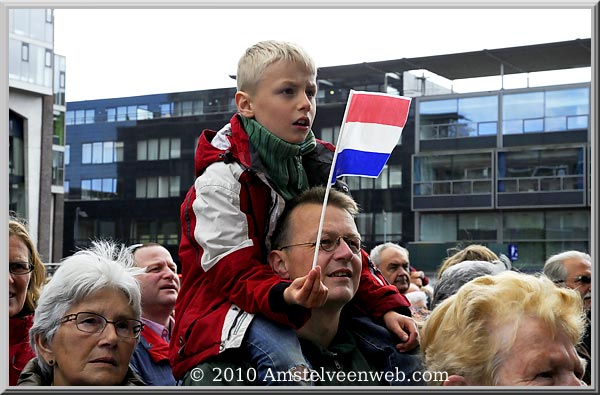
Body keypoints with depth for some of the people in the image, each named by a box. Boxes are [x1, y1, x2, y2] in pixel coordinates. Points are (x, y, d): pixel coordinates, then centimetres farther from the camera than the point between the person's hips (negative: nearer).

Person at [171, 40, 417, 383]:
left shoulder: (319, 165, 8)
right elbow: (237, 275, -20)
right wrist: (286, 297, -42)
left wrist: (387, 306, -9)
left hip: (302, 316, 7)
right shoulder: (222, 179, -14)